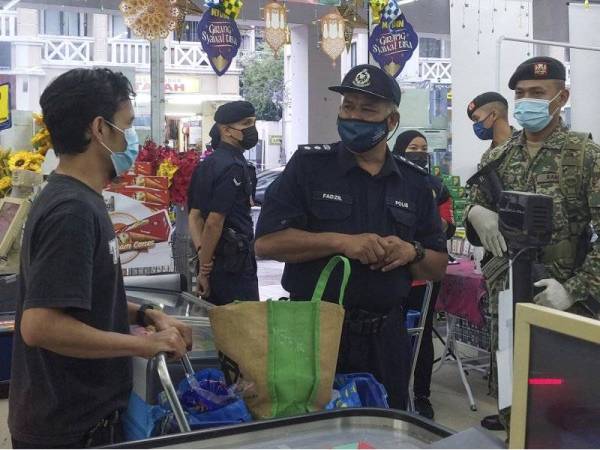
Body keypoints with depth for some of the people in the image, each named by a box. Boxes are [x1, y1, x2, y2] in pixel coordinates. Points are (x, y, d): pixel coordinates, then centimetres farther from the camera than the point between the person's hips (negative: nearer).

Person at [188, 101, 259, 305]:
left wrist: (202, 252, -1)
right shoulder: (234, 166, -15)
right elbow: (214, 221, -20)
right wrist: (204, 270, -13)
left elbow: (194, 215, 10)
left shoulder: (207, 164, 13)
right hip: (234, 262, -9)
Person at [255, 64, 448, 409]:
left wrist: (412, 253, -11)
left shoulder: (414, 181, 8)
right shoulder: (309, 165, -2)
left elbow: (439, 267, 11)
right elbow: (267, 242, -11)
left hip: (386, 337, 3)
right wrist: (342, 242, -20)